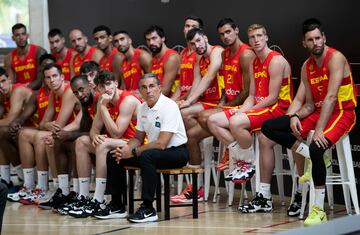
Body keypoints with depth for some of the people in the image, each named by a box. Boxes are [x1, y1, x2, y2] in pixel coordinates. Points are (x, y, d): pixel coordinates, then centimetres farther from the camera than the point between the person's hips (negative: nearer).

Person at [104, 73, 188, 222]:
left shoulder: (169, 106, -20)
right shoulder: (143, 108, 4)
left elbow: (161, 144, -26)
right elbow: (138, 138, 14)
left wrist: (133, 152, -20)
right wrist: (126, 148, -8)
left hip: (176, 152, -8)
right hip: (154, 150, 8)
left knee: (146, 156, -37)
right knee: (113, 156, -1)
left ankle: (148, 209, -29)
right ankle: (117, 205, 7)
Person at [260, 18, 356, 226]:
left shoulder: (336, 58, -14)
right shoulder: (306, 67, 8)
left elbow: (331, 97, -24)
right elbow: (310, 104, 9)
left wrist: (319, 130, -31)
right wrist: (295, 116, -13)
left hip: (342, 113, -8)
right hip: (318, 112, 8)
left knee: (316, 148, -36)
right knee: (268, 127, -2)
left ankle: (319, 211, -25)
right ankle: (311, 156, -10)